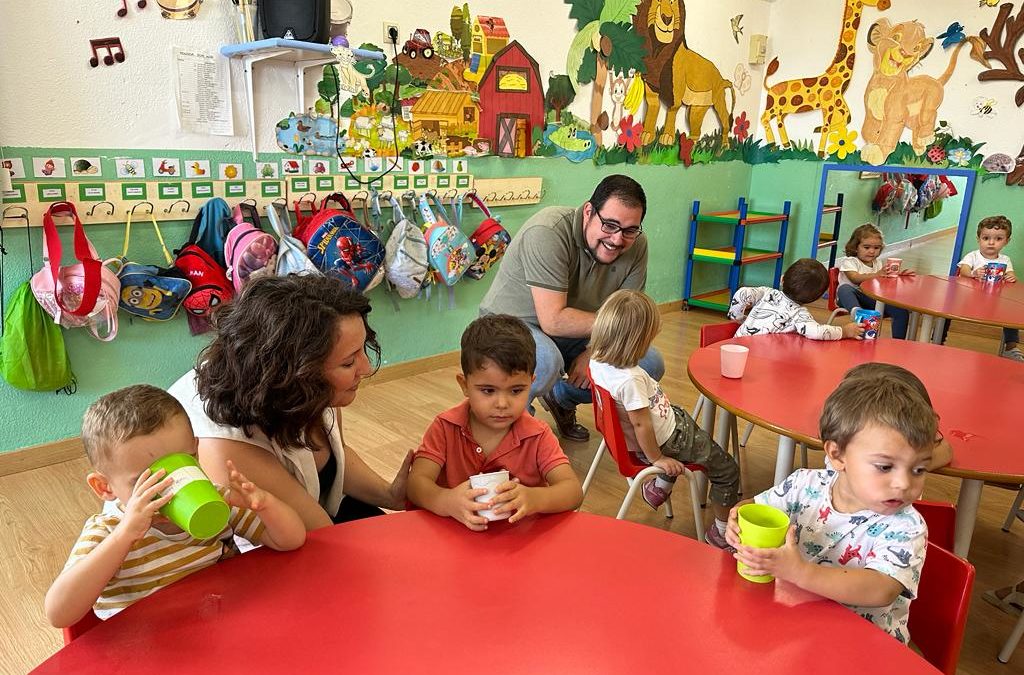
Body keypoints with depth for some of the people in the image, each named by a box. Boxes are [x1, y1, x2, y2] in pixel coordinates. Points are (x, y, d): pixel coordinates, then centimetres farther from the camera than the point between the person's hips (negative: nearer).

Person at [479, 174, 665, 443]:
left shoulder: (635, 245, -10)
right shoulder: (547, 232, -30)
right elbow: (553, 320, -33)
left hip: (572, 335, 7)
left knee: (651, 364, -7)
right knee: (545, 359, -40)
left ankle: (561, 398, 14)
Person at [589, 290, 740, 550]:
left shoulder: (598, 360, -12)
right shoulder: (630, 379, -38)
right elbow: (641, 424, -27)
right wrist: (656, 458, -15)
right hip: (666, 439, -9)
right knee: (726, 470, 7)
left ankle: (660, 487, 41)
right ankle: (721, 533, 24)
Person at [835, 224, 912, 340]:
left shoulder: (879, 263, 20)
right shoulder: (849, 262, -2)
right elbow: (855, 279, -19)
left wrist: (900, 273, -4)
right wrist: (876, 275, -33)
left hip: (874, 300, 5)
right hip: (853, 298, -5)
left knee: (902, 311, -15)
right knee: (844, 288, -39)